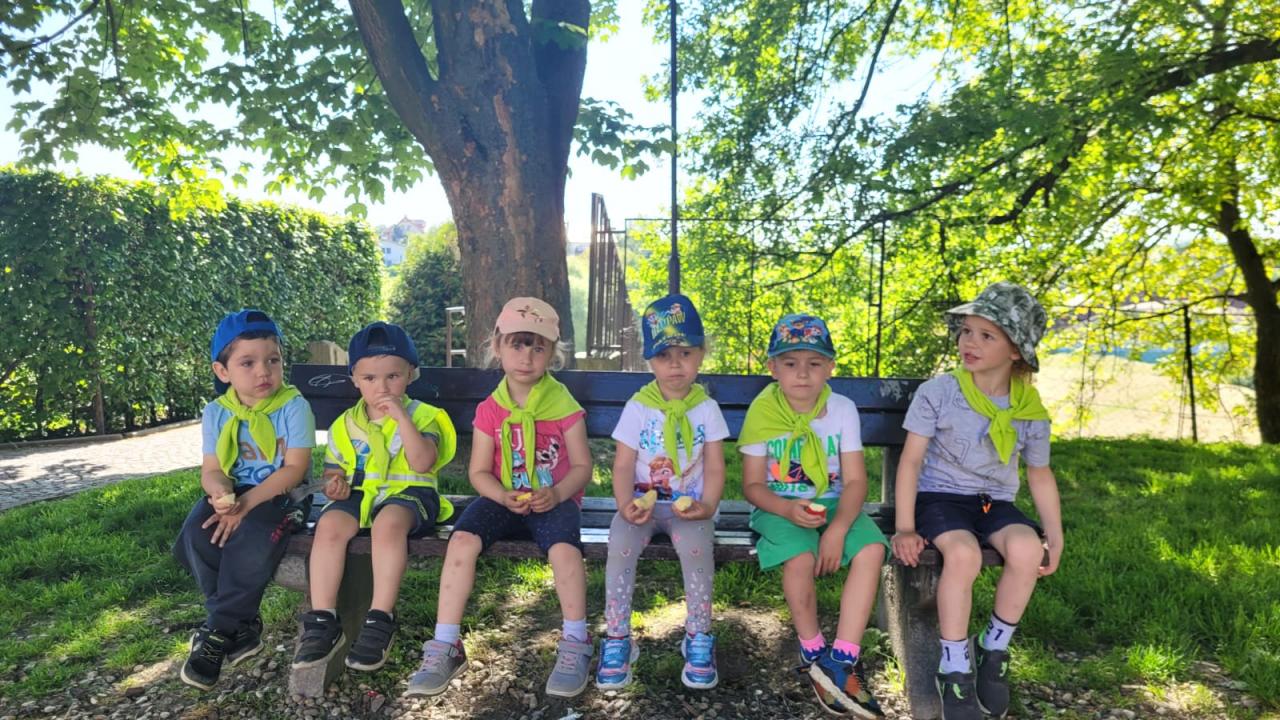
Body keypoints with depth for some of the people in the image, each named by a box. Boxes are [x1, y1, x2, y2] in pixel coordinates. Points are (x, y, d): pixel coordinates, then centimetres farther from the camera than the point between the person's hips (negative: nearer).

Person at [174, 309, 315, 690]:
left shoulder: (293, 405, -11)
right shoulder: (216, 412, 1)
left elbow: (294, 468, -15)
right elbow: (211, 470, -1)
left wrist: (246, 503, -23)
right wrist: (222, 495, -26)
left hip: (280, 496, -5)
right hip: (234, 494, 5)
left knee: (251, 541, -32)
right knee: (195, 535, -21)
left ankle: (219, 632, -12)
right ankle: (243, 626, -6)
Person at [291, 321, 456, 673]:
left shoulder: (421, 415, 2)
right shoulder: (345, 424, 15)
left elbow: (422, 463, -14)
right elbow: (332, 468, 22)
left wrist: (401, 416, -19)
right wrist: (334, 482, -3)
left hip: (407, 493, -4)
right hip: (359, 495, 4)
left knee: (388, 523, -38)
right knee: (330, 524, -29)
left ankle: (380, 620, -30)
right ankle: (322, 620, -23)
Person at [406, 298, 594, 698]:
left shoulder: (564, 406, -3)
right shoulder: (489, 411, 2)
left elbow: (582, 466, 0)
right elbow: (479, 472, 4)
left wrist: (557, 493, -20)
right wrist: (504, 496, -16)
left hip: (554, 499, -2)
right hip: (504, 499, 2)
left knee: (563, 545, -33)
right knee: (462, 538, -26)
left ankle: (575, 645, -13)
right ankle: (445, 646, -14)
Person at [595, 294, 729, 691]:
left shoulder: (707, 409, 1)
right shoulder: (637, 407, 0)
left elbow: (714, 469, -1)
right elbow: (623, 466, -3)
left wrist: (707, 505, -21)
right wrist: (626, 504, -22)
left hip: (689, 505, 0)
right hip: (643, 503, 1)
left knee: (696, 544, -32)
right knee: (620, 542, -30)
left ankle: (698, 638, -9)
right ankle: (617, 638, -11)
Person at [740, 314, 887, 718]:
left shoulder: (842, 410, -3)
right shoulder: (763, 414, -8)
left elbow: (854, 480, -7)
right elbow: (752, 485, -6)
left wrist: (838, 529, -24)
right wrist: (788, 509, -26)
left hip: (833, 505, 3)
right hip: (780, 508, -2)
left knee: (872, 548, -26)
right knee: (799, 558, -32)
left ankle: (841, 660, -19)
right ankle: (813, 655, -6)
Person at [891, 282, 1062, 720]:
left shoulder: (1031, 412, 1)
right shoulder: (937, 393, -10)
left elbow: (1040, 475, 14)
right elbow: (911, 460, -10)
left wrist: (1054, 537, 10)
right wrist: (905, 528, -16)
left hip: (994, 502, 4)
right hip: (940, 496, -3)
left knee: (1027, 548, -28)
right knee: (963, 553, -34)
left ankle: (994, 650, -3)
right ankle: (955, 668, -15)